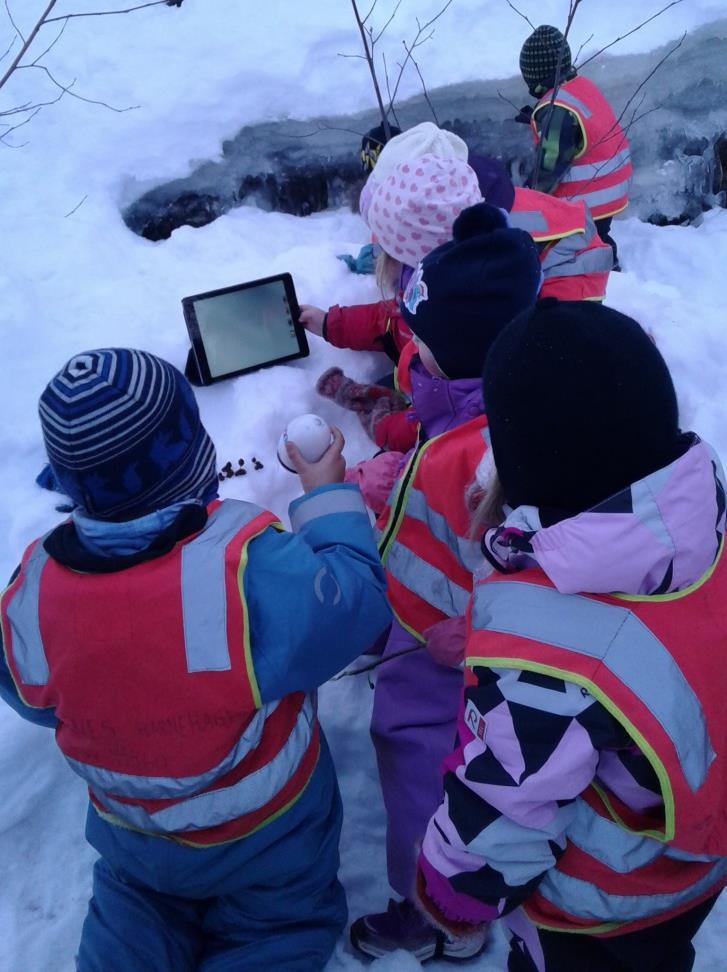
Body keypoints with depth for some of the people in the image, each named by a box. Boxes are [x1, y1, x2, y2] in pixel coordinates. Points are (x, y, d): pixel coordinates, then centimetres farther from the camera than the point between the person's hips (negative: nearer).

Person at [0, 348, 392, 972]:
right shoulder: (253, 571, -41)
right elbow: (359, 602, -21)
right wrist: (329, 494, -10)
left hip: (128, 828, 4)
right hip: (264, 833, -3)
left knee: (132, 918, 35)